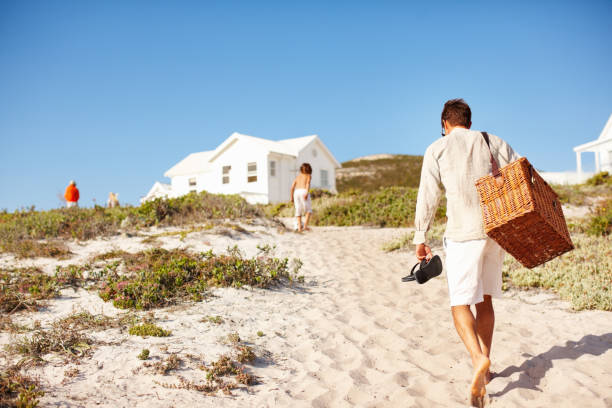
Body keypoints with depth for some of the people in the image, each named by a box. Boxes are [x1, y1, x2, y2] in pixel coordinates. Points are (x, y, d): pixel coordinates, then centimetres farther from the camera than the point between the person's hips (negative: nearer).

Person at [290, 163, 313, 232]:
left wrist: (291, 197, 20)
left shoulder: (298, 176, 27)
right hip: (303, 192, -4)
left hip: (296, 193, 4)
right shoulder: (309, 175, 16)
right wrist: (306, 193, -19)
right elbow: (308, 183, -6)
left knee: (298, 211, 7)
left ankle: (299, 227, -4)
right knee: (308, 210, 7)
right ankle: (305, 226, -9)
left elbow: (292, 187, 17)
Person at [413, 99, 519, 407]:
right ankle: (484, 365, 22)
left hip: (462, 234, -4)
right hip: (496, 231, 4)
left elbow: (427, 197, 0)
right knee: (484, 300, 16)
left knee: (460, 303, -3)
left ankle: (478, 359, -25)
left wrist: (420, 238, 4)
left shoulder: (437, 149, 6)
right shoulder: (494, 143, 14)